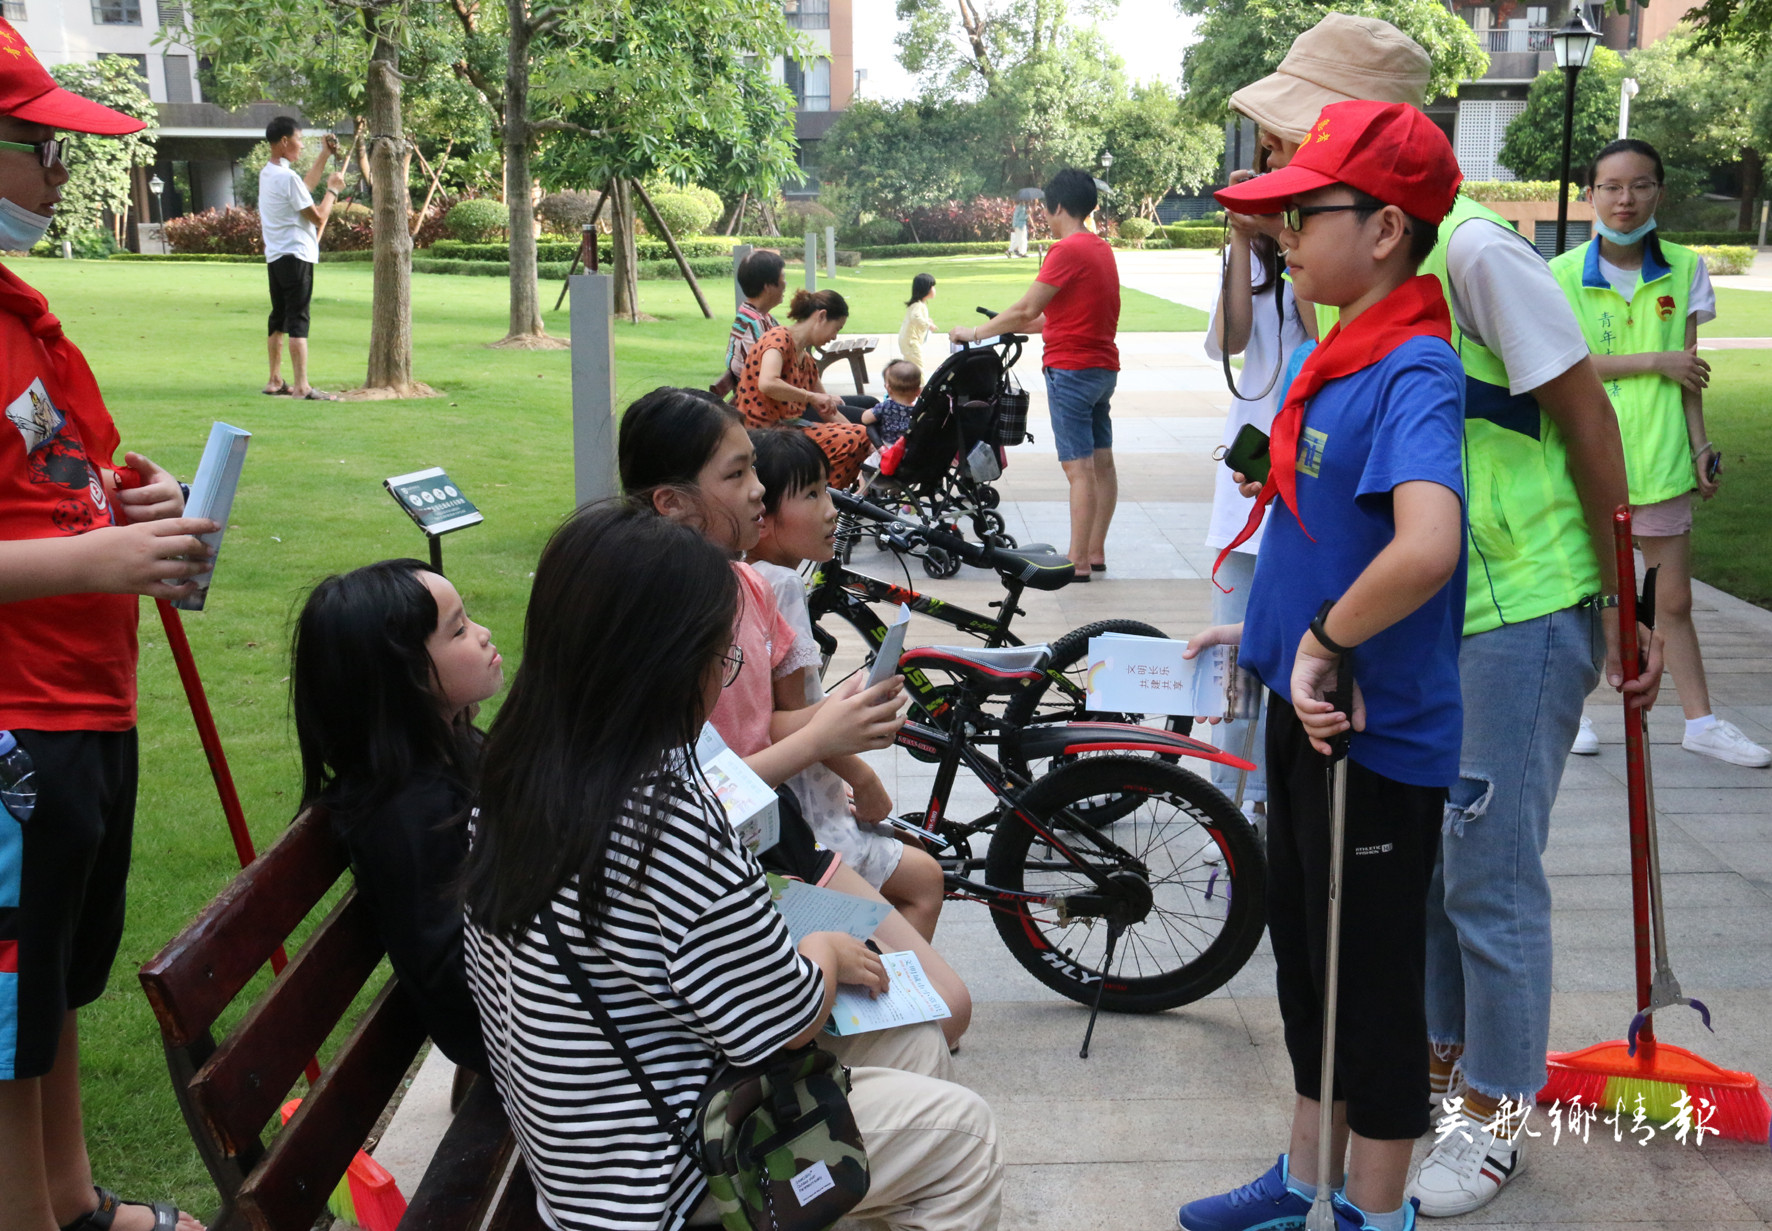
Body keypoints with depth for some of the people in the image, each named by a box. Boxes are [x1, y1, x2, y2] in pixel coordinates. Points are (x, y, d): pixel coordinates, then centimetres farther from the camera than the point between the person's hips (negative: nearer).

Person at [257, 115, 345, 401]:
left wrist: (324, 155, 29)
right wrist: (333, 189, 0)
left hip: (274, 257, 10)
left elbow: (304, 187, 30)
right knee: (298, 322, -12)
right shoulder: (288, 177, -16)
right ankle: (302, 386, -15)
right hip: (295, 256, -10)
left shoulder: (267, 174, 13)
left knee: (279, 320, 15)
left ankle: (275, 380, 21)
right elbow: (318, 217, -15)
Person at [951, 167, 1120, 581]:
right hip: (1104, 366, 10)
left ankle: (1078, 562, -5)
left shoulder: (1067, 250, -15)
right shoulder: (1102, 248, 13)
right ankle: (1095, 551, 21)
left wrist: (976, 333, -6)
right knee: (1101, 461, 12)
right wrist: (1012, 326, 20)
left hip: (1071, 369, -9)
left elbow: (1026, 309, -17)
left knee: (1079, 468, -8)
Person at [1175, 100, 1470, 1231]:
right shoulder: (1340, 355, 7)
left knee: (1372, 983, 7)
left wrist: (1326, 646, -26)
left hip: (1373, 733, -9)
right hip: (1310, 712, 9)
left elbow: (1425, 547, -39)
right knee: (1306, 961, 21)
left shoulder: (1414, 372, -22)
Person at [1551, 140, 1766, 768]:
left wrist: (1699, 444, 1)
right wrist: (1656, 361, -13)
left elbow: (1687, 370, 5)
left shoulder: (1684, 269, 4)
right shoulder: (1563, 273, -4)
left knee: (1674, 600, 8)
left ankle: (1701, 721, 18)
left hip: (1658, 460, 2)